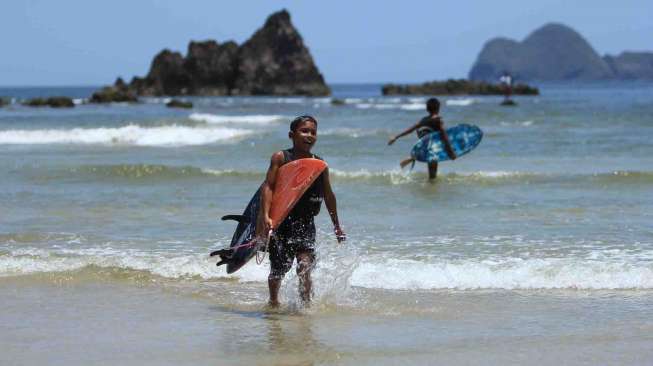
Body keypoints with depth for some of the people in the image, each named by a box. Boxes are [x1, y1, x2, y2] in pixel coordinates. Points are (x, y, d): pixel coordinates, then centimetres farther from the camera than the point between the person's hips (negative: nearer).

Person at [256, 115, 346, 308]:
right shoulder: (280, 158, -5)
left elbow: (328, 196, 16)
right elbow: (268, 186, -13)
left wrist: (337, 227, 22)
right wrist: (265, 216, -26)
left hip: (306, 223, 1)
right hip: (281, 222, -1)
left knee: (305, 267, -17)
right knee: (278, 270, 11)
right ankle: (274, 302, 35)